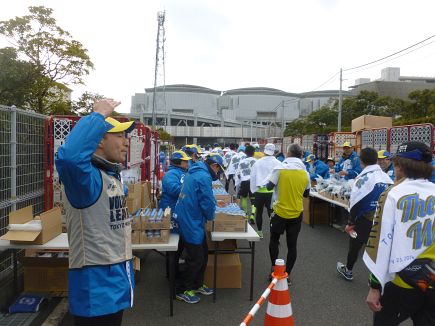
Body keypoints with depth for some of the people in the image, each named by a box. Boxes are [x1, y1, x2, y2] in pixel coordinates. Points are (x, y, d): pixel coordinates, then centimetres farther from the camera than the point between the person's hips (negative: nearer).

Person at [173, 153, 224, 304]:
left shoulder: (195, 172, 12)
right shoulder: (204, 177, -20)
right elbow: (208, 202, -19)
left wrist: (209, 210, 17)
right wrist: (210, 216, 0)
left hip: (190, 221, 10)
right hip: (192, 223, -10)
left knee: (203, 254, 19)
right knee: (196, 258, 3)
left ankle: (197, 284, 34)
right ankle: (183, 291, 18)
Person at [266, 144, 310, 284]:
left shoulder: (280, 169, -12)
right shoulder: (305, 173, -1)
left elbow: (269, 187, -4)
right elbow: (306, 194, 11)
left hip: (280, 212, -2)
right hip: (297, 214, 3)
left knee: (274, 240, 18)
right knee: (292, 245, 11)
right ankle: (287, 275, 17)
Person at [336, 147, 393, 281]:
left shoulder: (363, 178, -17)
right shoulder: (386, 177, 2)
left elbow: (356, 203, -16)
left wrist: (350, 222, -7)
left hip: (365, 220, -4)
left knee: (355, 245, 15)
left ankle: (348, 271, 33)